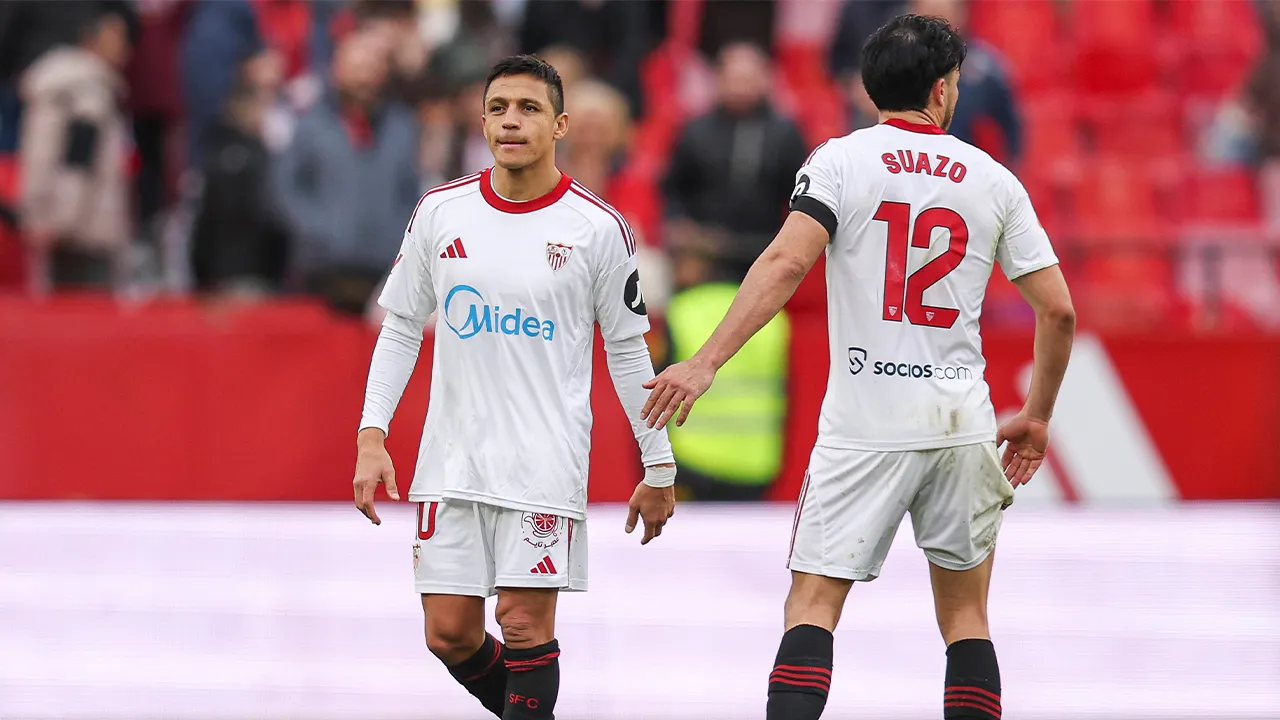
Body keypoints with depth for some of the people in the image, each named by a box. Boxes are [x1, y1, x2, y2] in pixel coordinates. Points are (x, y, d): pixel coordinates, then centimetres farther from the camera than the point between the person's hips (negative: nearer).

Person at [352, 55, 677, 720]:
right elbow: (401, 330, 12)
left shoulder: (597, 228, -3)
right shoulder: (439, 213, 4)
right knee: (450, 634, 2)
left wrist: (659, 469, 7)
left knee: (525, 623, -9)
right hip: (451, 459, 3)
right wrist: (371, 438, 3)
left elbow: (628, 352, 4)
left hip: (545, 460, -3)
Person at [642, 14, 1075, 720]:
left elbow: (786, 263, -17)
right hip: (960, 423, 2)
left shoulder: (840, 160, -1)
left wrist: (706, 362, -20)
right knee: (965, 615, 14)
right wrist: (1036, 417, 19)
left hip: (863, 425, -2)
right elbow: (1058, 311, 5)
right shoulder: (993, 179, 6)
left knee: (812, 607, -2)